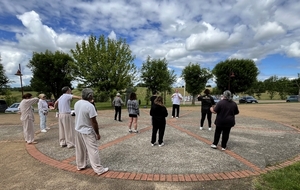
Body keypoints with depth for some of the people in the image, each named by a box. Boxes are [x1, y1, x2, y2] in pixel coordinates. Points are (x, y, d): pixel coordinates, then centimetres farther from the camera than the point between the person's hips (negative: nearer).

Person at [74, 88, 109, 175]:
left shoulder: (77, 103, -1)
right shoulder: (90, 106, -25)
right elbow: (94, 122, -20)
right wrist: (97, 133, -11)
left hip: (78, 130, 8)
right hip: (87, 132, -8)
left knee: (80, 149, 20)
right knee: (93, 150, 0)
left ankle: (80, 165, 35)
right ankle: (99, 169, 8)